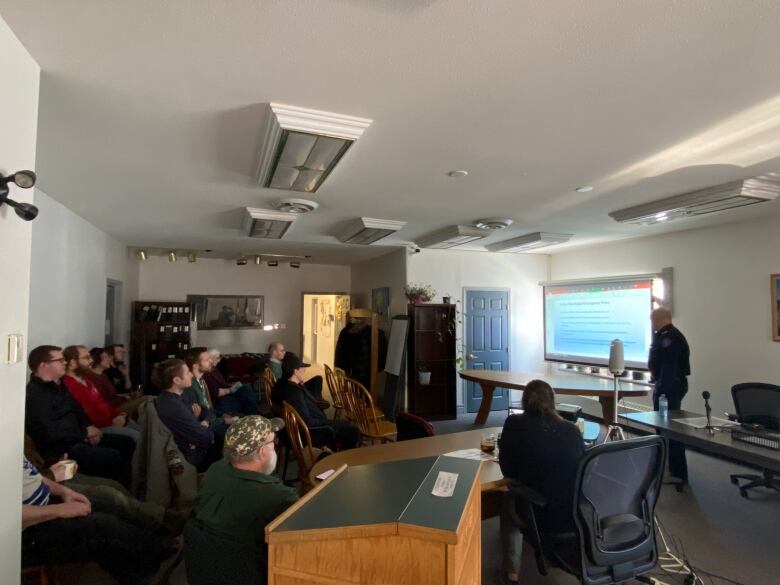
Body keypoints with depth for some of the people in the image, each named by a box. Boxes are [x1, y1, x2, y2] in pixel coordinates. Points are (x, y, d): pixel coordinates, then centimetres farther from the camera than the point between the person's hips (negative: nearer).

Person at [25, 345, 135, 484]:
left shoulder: (58, 387, 14)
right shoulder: (34, 394, -18)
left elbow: (78, 410, 20)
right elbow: (50, 433, -26)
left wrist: (91, 429, 0)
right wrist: (85, 433, -14)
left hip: (76, 438, 10)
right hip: (59, 449, -10)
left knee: (127, 443, 4)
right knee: (113, 457, -24)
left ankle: (126, 485, 14)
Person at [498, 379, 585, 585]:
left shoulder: (515, 424, -8)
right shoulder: (572, 430, 0)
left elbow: (507, 470, 0)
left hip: (538, 515, -3)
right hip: (573, 515, 3)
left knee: (510, 499, 30)